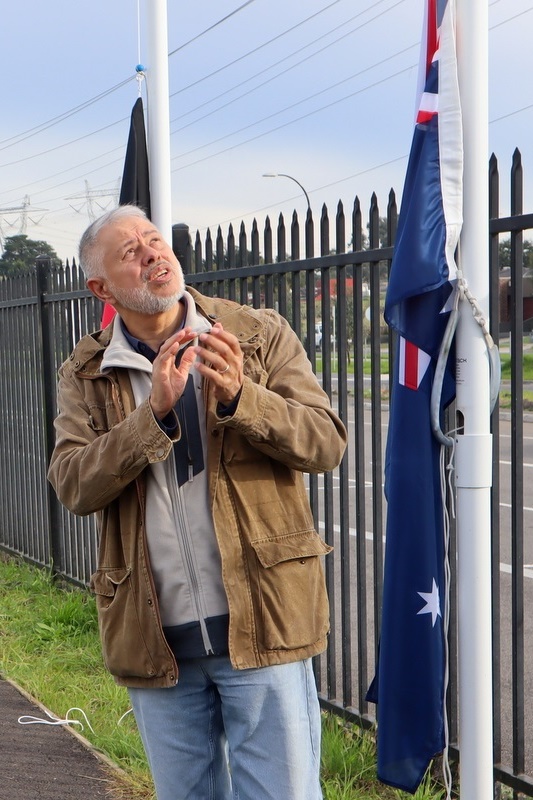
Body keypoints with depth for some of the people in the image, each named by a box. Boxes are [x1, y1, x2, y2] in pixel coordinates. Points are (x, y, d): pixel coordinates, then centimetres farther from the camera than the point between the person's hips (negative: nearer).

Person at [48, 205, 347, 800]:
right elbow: (72, 486, -10)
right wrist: (155, 412, -22)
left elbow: (326, 443, -7)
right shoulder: (85, 374, 3)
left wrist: (239, 396, -22)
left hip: (260, 621, -2)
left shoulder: (260, 335, 0)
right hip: (154, 638, 2)